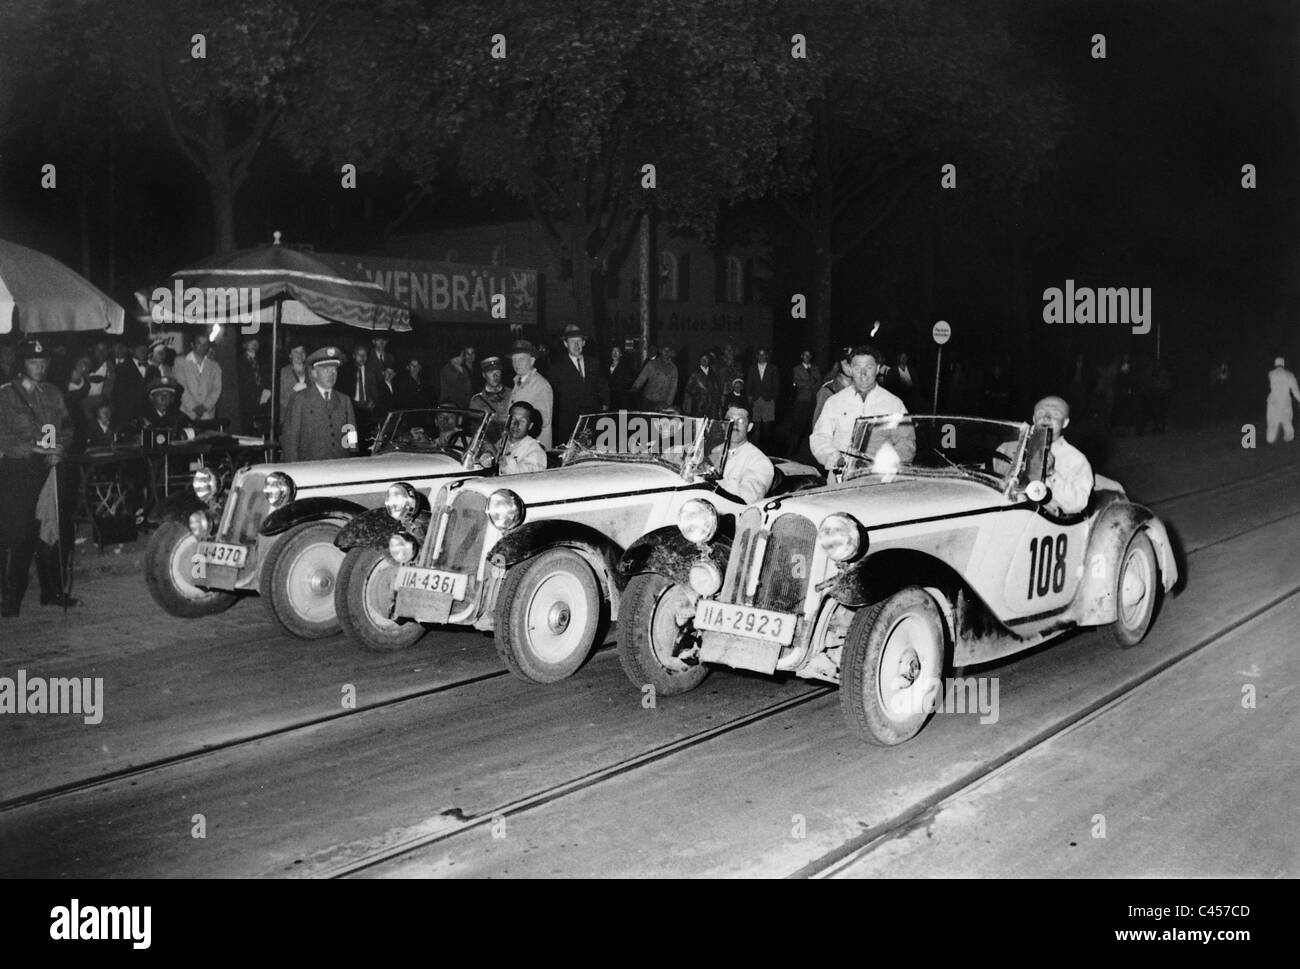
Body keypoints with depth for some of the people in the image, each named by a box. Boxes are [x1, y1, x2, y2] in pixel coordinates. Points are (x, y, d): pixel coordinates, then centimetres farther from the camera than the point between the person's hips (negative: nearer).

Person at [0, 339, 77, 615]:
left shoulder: (53, 393, 17)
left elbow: (67, 427, 17)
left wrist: (60, 447, -3)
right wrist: (34, 448, -15)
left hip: (51, 466, 5)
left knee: (57, 529, 2)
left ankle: (53, 591, 14)